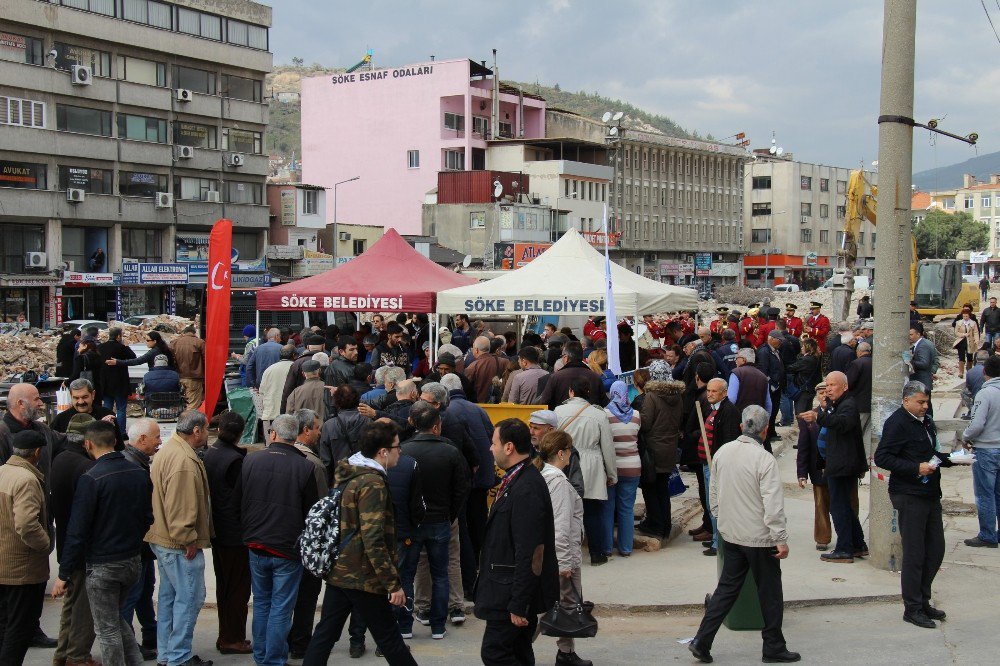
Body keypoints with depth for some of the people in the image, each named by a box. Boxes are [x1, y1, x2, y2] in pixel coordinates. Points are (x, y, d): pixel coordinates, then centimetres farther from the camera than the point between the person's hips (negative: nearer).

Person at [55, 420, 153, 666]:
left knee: (108, 628, 6)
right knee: (116, 617, 24)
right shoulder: (139, 473, 1)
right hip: (134, 560, 6)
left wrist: (64, 574, -11)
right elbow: (148, 518, 8)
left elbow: (78, 531, -17)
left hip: (102, 565, -6)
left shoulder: (91, 479, -18)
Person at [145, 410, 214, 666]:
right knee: (190, 598, -3)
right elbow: (180, 507, -26)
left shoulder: (166, 451, 13)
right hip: (181, 545, -11)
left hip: (164, 540, 11)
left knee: (169, 596, 17)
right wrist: (189, 540, -19)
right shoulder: (184, 460, -22)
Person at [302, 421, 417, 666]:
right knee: (389, 638, 4)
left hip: (338, 571, 8)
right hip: (363, 578, -8)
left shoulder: (345, 475, 9)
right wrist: (393, 583, -22)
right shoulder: (372, 483, -19)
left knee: (325, 634, 10)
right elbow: (373, 540, -24)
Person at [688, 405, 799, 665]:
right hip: (759, 537, -6)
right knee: (770, 594, 9)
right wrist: (781, 540, -15)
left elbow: (714, 494, 11)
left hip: (730, 534, 6)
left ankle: (702, 641, 9)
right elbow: (773, 505, -20)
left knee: (727, 588, 14)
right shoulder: (764, 459, -19)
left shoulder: (722, 453, 1)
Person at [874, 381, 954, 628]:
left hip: (930, 494, 8)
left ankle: (923, 601, 26)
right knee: (914, 554, -2)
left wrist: (950, 458, 7)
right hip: (909, 496, -8)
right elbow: (881, 457, -19)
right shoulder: (897, 423, -12)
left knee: (935, 550, 13)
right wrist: (916, 468, -23)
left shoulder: (926, 422, 15)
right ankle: (912, 608, 7)